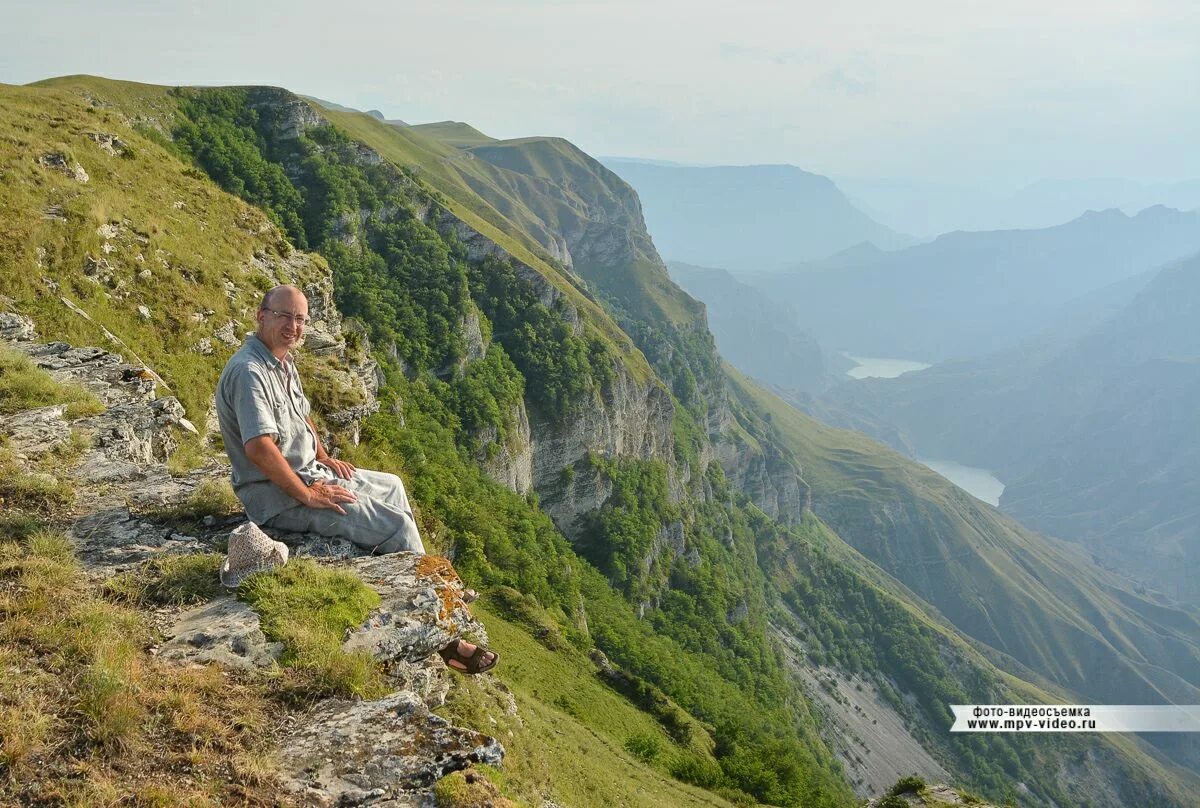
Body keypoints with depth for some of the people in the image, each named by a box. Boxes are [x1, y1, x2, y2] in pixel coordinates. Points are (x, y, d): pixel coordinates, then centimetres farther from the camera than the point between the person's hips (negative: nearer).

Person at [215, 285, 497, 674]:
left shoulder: (282, 361, 9)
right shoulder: (249, 371, -24)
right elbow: (259, 447, -35)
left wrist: (325, 458, 15)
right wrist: (307, 494, -27)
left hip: (308, 473, 11)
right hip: (278, 495, -11)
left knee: (391, 486, 24)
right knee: (400, 526, -14)